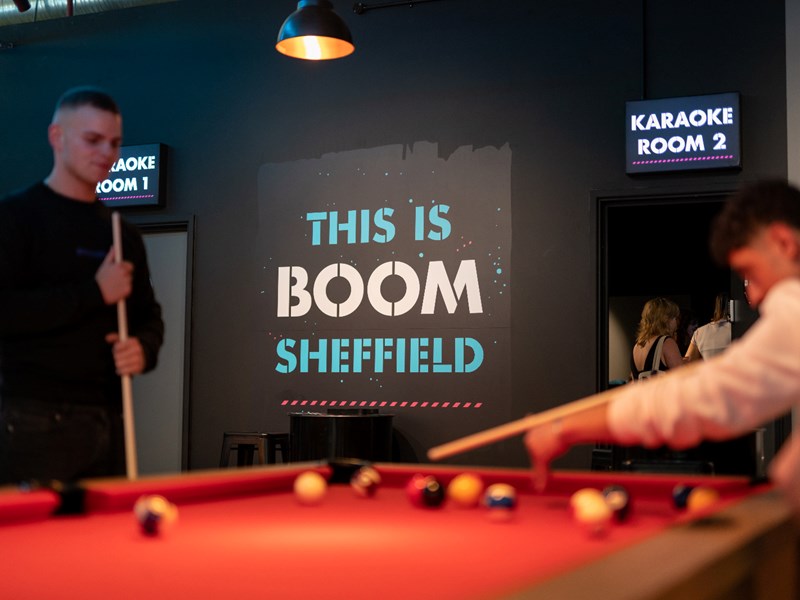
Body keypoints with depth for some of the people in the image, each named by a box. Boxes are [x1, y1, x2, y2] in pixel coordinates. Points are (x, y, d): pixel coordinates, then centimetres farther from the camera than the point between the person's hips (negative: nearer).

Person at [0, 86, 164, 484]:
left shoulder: (123, 234, 17)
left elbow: (148, 314, 22)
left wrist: (143, 347, -1)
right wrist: (94, 291, -15)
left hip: (110, 420, 6)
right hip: (36, 422, -6)